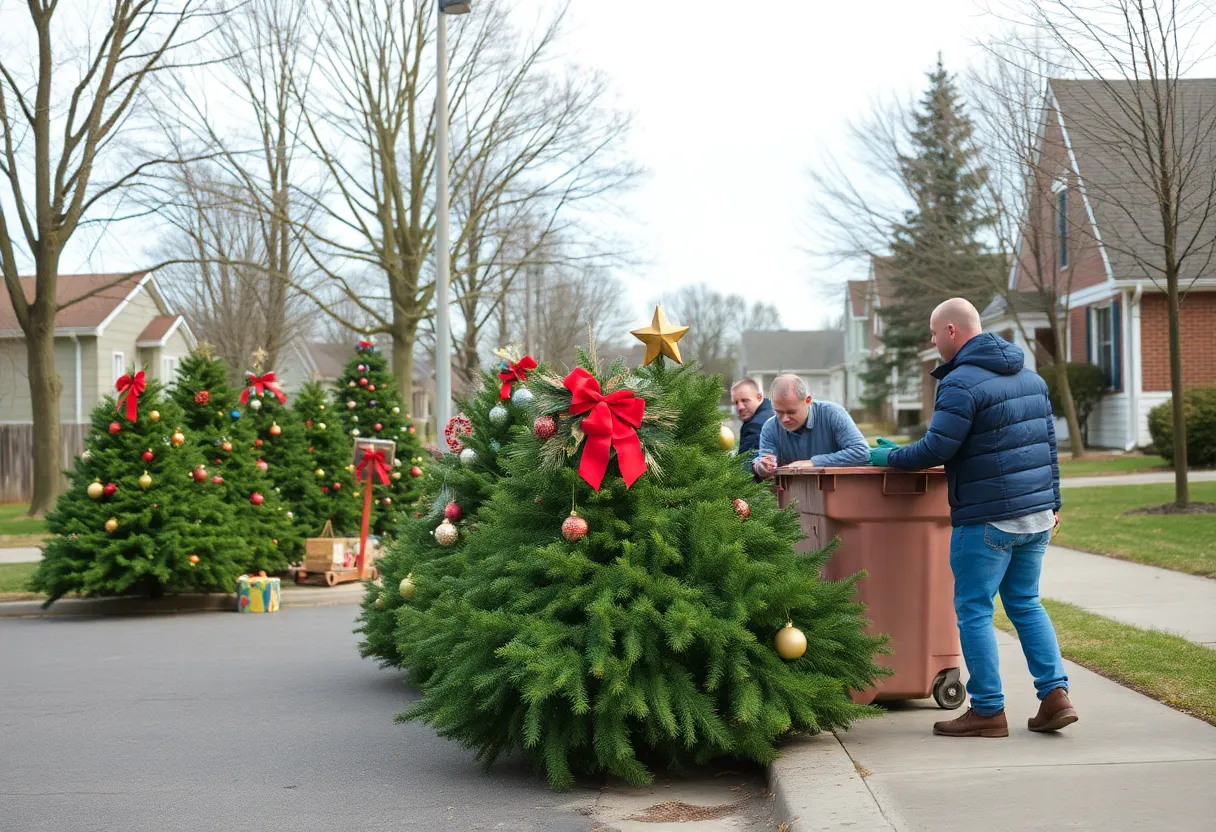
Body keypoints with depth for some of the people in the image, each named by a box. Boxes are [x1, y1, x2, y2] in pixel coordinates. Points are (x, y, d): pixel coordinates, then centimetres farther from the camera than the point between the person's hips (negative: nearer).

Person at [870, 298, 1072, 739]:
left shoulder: (962, 383, -14)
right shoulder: (1030, 377, 14)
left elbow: (936, 449, -16)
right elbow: (1048, 442, 17)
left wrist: (890, 457, 0)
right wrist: (1052, 502, 23)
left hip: (987, 519, -8)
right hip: (1036, 513, 8)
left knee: (974, 611, 1)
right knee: (1025, 603, 17)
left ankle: (988, 710, 5)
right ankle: (1055, 694, 8)